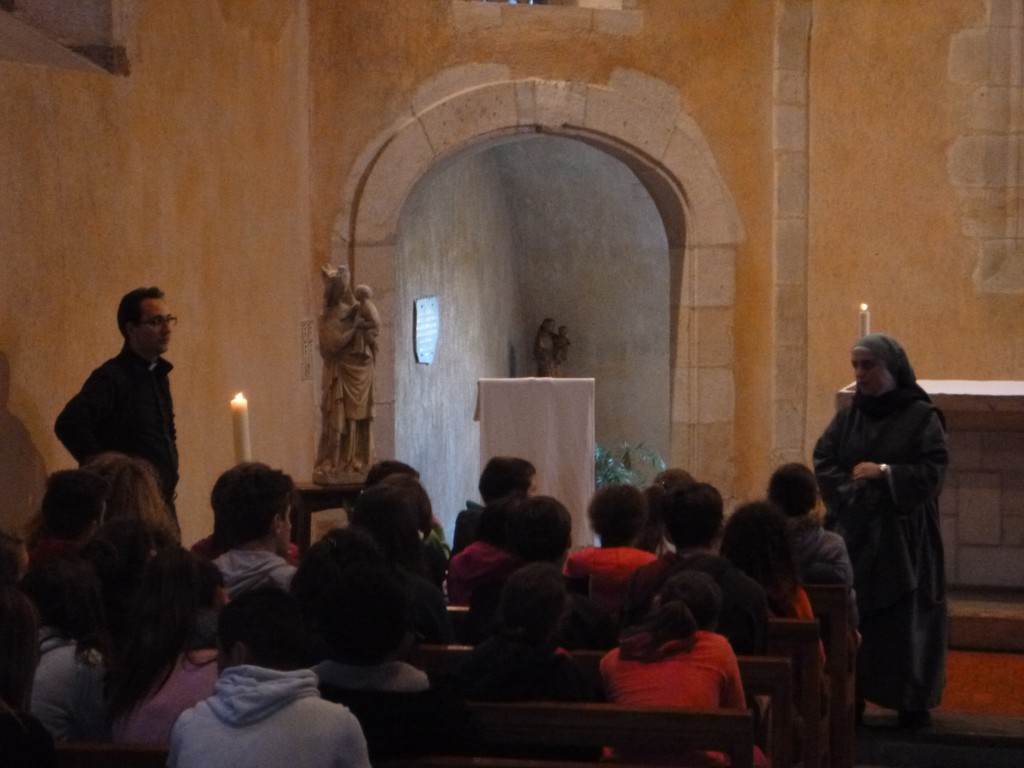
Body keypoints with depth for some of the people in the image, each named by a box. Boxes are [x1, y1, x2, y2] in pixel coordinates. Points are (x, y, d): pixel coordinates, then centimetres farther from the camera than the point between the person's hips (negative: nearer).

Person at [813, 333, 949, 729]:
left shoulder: (922, 416, -2)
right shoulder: (847, 417, 9)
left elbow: (934, 470, -9)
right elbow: (823, 463, 4)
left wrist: (884, 473, -15)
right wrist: (853, 491, -12)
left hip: (904, 535, -3)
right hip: (853, 532, 3)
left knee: (905, 619, -3)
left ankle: (912, 702, 4)